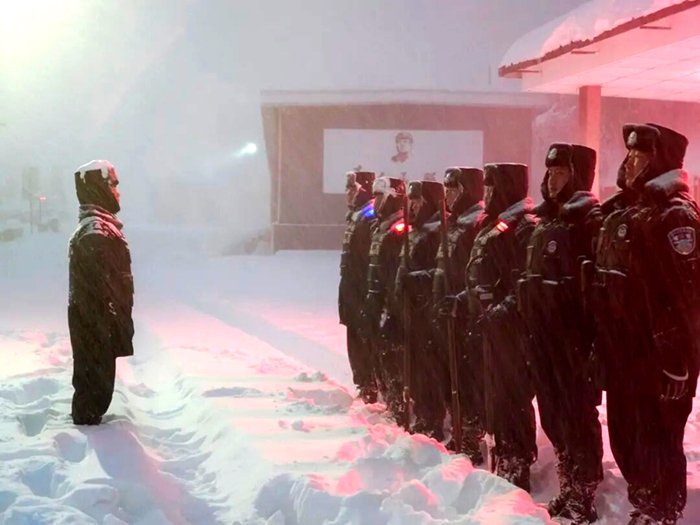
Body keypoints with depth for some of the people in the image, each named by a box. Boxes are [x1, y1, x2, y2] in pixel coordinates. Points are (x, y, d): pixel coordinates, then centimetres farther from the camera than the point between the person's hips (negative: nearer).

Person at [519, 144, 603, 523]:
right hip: (543, 336, 8)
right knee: (553, 415, 14)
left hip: (573, 335, -8)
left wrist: (594, 334, -20)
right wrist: (529, 327, 17)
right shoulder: (544, 221, 16)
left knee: (577, 415, -1)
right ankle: (568, 491, 26)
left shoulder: (589, 218, -9)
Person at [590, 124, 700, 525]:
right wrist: (603, 347, 17)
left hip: (658, 359, -9)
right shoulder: (622, 213, 15)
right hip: (625, 355, 9)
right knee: (627, 440, 17)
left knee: (657, 446, -1)